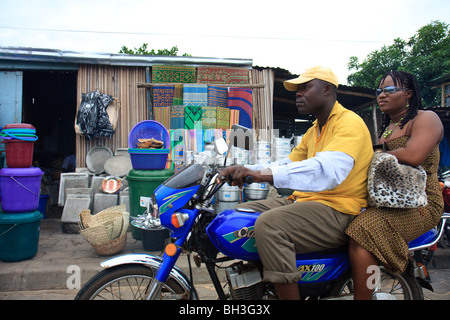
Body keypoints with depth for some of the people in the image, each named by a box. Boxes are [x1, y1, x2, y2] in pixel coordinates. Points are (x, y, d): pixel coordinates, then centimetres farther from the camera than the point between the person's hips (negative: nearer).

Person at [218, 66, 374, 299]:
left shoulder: (349, 123, -11)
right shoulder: (313, 131, 22)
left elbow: (328, 170, -29)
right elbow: (288, 164, 20)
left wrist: (263, 174, -38)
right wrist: (246, 170, 3)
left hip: (338, 210, -10)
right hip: (303, 201, 10)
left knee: (269, 224, -32)